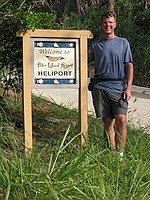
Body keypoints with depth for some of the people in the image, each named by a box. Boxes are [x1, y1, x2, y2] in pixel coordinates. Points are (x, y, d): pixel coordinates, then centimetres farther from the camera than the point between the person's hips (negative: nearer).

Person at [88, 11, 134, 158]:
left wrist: (128, 87, -3)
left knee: (121, 119, -13)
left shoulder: (123, 43, 10)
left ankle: (120, 153, -4)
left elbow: (129, 66, 6)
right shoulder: (95, 45, 12)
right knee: (108, 121, 2)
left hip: (118, 86, -1)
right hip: (100, 87, 1)